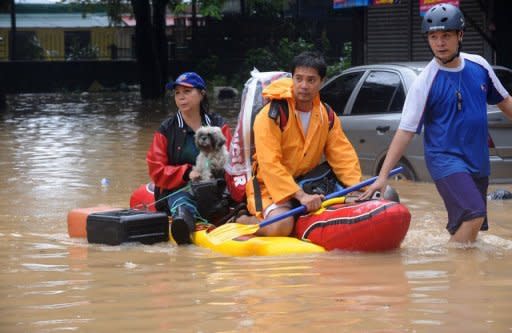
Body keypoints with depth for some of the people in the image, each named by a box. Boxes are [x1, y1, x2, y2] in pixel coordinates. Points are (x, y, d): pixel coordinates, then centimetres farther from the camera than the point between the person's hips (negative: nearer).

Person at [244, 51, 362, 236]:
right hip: (270, 186, -7)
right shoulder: (271, 115, -17)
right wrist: (300, 195, -33)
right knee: (281, 225, -32)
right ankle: (244, 220, -2)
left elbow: (343, 154, 1)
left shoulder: (327, 116, 4)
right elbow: (269, 164, -25)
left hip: (308, 185, 7)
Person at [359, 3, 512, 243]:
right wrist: (383, 176, -18)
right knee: (473, 217, -24)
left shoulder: (478, 65, 3)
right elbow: (405, 131, -12)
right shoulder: (425, 82, -11)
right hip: (445, 158, -6)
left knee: (469, 228, 10)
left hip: (477, 159, 6)